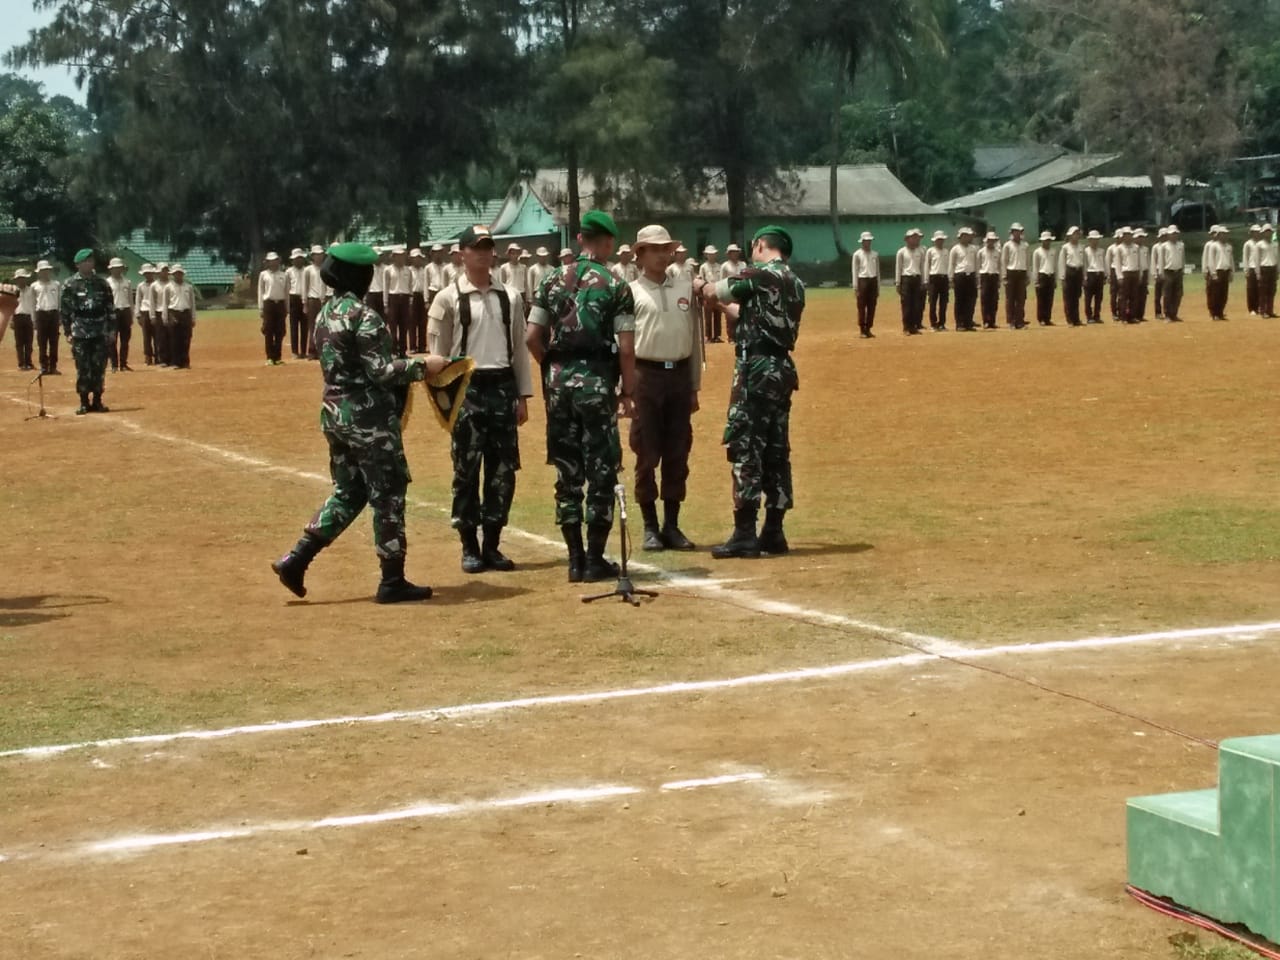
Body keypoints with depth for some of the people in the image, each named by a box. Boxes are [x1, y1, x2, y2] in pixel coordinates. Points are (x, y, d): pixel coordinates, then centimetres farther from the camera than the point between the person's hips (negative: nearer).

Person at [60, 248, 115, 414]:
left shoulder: (102, 283, 7)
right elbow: (65, 310, 0)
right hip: (80, 333, -2)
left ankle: (97, 401, 12)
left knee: (99, 369, 3)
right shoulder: (70, 285, 0)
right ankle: (84, 403, 5)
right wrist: (68, 332, -5)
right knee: (83, 369, -3)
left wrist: (112, 329, 3)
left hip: (101, 333, 2)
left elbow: (110, 307, 9)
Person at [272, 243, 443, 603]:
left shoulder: (325, 314, 11)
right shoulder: (363, 316, -17)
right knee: (388, 495, 1)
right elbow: (380, 372, -20)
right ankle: (392, 582, 7)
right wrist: (422, 366, -10)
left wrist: (404, 364, 16)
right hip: (368, 417, -9)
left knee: (348, 493, 17)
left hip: (335, 413, 9)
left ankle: (295, 560, 10)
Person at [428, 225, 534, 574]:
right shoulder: (448, 299, -2)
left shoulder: (510, 296, 9)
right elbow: (438, 353, -1)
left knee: (503, 469, 5)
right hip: (467, 389, -4)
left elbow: (520, 348, 12)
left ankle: (492, 545, 15)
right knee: (467, 469, 1)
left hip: (503, 388, 4)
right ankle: (470, 546, 10)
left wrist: (523, 395, 8)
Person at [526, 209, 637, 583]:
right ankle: (595, 559, 4)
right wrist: (629, 392, 1)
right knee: (601, 470, 3)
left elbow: (533, 338, 3)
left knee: (567, 471, 10)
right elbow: (626, 348, -8)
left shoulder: (553, 281, 6)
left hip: (559, 381, 4)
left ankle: (575, 558, 13)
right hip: (597, 382, -4)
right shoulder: (616, 286, -4)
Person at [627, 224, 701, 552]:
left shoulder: (685, 287, 9)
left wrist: (694, 386, 11)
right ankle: (650, 527, 10)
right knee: (647, 454, 1)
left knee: (678, 455, 8)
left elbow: (694, 338, 13)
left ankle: (672, 526, 17)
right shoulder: (631, 292, -2)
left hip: (679, 376, 4)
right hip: (646, 375, -4)